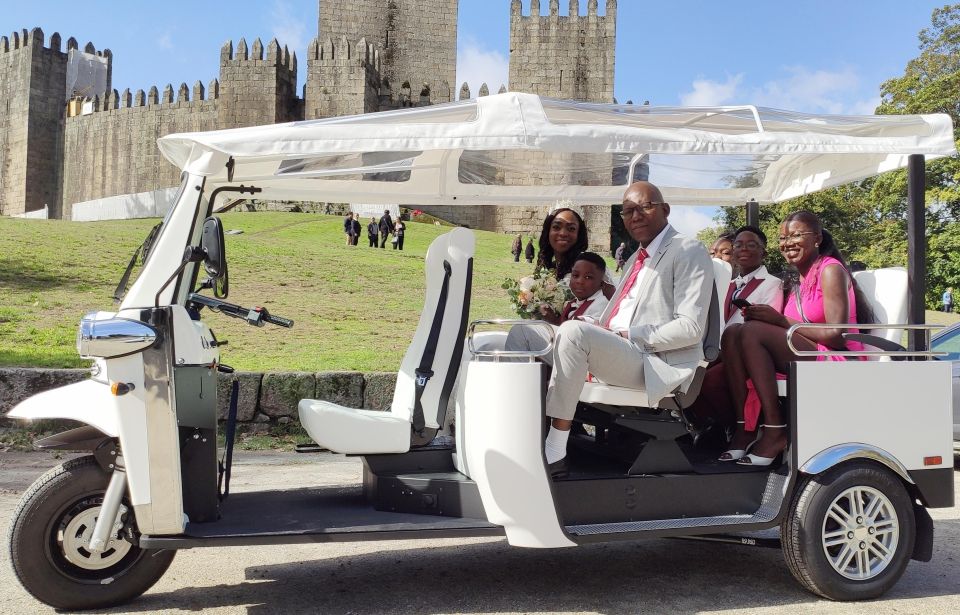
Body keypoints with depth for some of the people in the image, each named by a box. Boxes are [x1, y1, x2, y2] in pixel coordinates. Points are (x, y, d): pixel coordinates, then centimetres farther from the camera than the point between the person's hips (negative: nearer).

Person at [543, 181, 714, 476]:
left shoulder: (688, 251, -4)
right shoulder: (636, 258, 23)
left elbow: (691, 328, -15)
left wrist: (626, 336, -16)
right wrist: (595, 346, 1)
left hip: (656, 366, -9)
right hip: (619, 355, 9)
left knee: (573, 331, -30)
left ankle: (554, 452, -28)